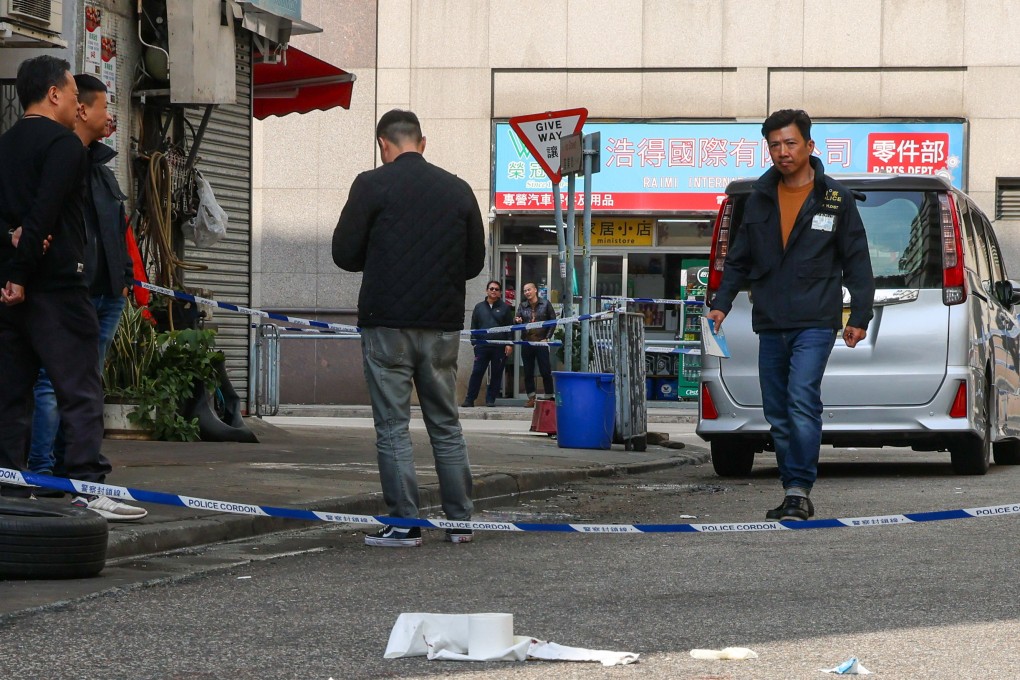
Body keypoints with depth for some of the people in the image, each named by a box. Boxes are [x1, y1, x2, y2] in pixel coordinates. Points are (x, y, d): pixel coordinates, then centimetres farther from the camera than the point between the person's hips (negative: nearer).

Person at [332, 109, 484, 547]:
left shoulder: (373, 185, -5)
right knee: (446, 424, 12)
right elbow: (474, 262, 12)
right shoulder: (458, 189, 7)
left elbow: (344, 253, -4)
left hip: (387, 322, -4)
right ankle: (460, 521, 13)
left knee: (392, 425, 0)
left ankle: (403, 523, -3)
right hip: (443, 325, 4)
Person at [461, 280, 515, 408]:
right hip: (482, 346, 1)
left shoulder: (505, 308, 8)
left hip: (499, 348, -1)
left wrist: (509, 344, -3)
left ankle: (491, 399, 10)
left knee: (496, 374, 2)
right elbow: (474, 326, 14)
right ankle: (469, 399, -3)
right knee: (477, 372, -5)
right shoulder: (479, 307, 12)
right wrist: (474, 342, 3)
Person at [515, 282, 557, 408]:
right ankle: (531, 397, 11)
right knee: (528, 372, 4)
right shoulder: (523, 306, 11)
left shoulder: (545, 304, 2)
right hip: (527, 343, 3)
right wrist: (517, 321, -20)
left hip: (541, 342, -3)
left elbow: (553, 321, 3)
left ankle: (549, 396, 1)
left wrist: (547, 337, -5)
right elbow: (517, 318, 5)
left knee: (545, 371, -4)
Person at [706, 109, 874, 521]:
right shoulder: (759, 199, 11)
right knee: (777, 414, 7)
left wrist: (860, 317, -2)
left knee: (802, 400, -20)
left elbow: (856, 263, 4)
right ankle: (794, 496, 15)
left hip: (815, 323, -5)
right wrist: (721, 303, 7)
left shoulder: (835, 200, 1)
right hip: (770, 325, 5)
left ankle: (799, 490, -18)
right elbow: (739, 259, 18)